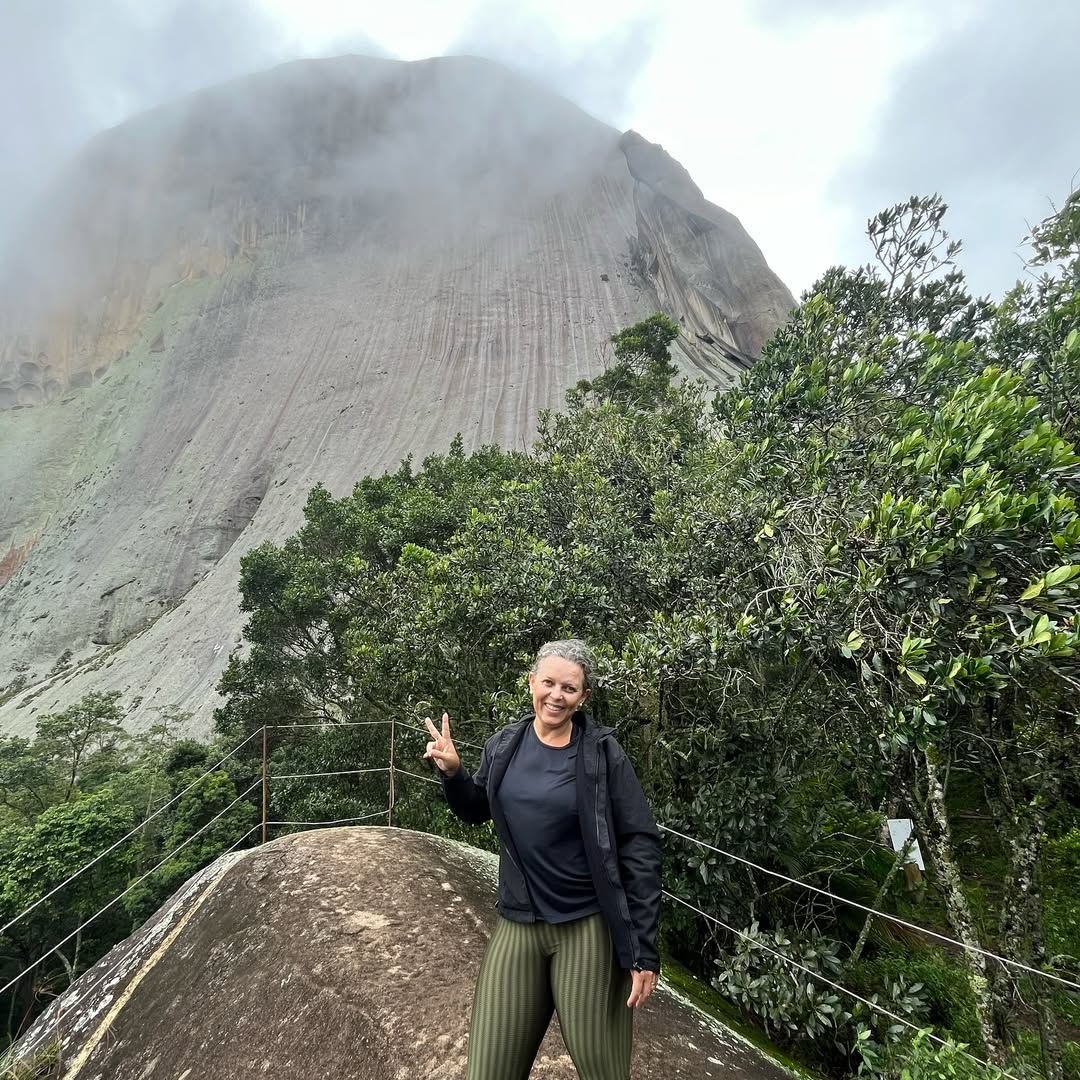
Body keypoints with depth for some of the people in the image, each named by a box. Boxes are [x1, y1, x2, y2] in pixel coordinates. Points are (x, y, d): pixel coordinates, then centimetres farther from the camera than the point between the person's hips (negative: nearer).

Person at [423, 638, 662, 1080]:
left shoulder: (603, 754, -13)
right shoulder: (503, 745, -1)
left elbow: (640, 847, -12)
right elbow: (477, 812, 15)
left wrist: (644, 948, -14)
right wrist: (453, 774, -4)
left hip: (589, 927, -3)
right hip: (517, 924, 4)